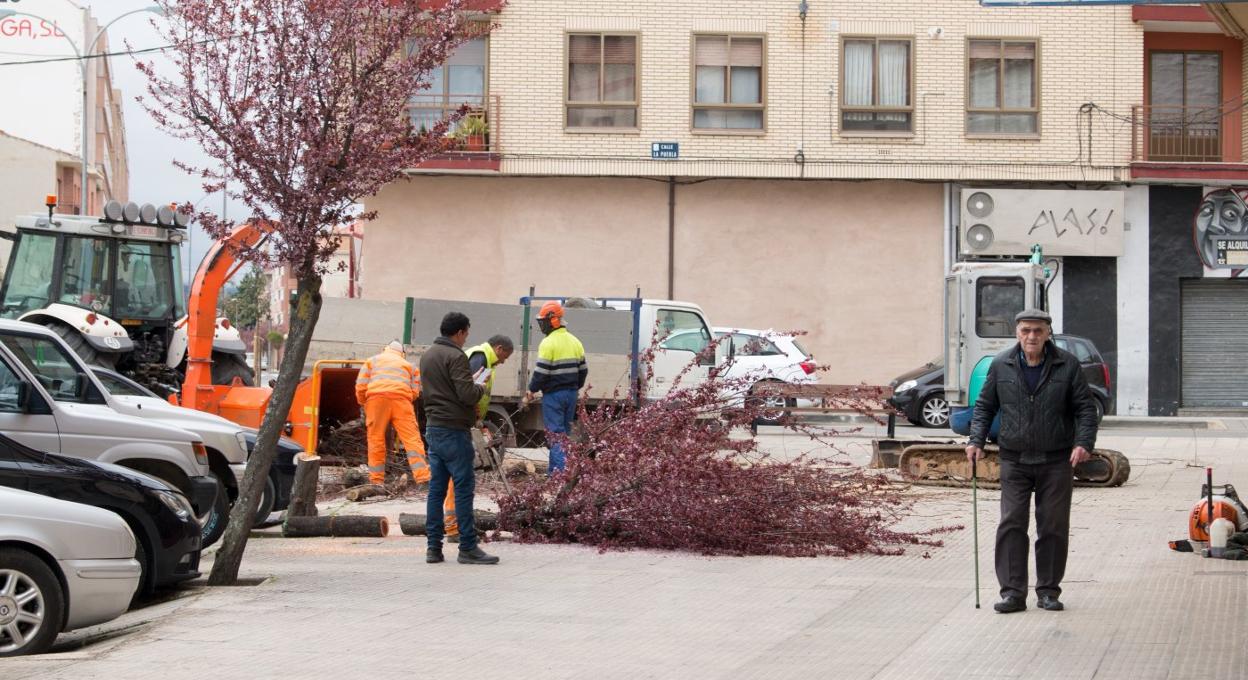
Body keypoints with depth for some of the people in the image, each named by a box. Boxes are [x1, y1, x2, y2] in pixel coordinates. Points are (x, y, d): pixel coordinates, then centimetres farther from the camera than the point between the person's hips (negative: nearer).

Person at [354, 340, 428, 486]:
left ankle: (376, 479, 5)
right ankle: (422, 476, -12)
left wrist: (362, 404, 27)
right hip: (401, 398, 1)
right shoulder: (408, 365, 30)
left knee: (376, 439, 5)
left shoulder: (373, 360, 26)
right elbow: (415, 392, 16)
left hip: (376, 397, -1)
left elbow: (361, 385, 14)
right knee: (411, 437, -3)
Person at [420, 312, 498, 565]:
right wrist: (482, 388, 1)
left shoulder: (427, 355, 16)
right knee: (464, 487, -5)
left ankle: (434, 547, 9)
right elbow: (467, 394, -20)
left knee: (436, 488, 9)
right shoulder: (455, 356, -13)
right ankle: (468, 547, -4)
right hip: (454, 430, -9)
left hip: (433, 428, 9)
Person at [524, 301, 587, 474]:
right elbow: (583, 369, 15)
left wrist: (532, 390, -2)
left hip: (553, 394, -7)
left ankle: (560, 471, -16)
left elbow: (541, 372, -16)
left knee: (555, 434, -7)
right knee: (565, 431, 13)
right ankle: (554, 468, 19)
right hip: (571, 393, 7)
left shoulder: (548, 343, -14)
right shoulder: (574, 342, 10)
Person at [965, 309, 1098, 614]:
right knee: (1011, 525, -5)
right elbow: (984, 406, 11)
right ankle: (1013, 591, -2)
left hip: (1057, 462, 0)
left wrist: (1084, 443, -13)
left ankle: (1048, 591, 14)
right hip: (1015, 460, 1)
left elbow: (1085, 408, 2)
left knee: (1054, 527, 4)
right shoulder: (1001, 366, 3)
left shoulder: (1067, 365, 0)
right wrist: (976, 441, -2)